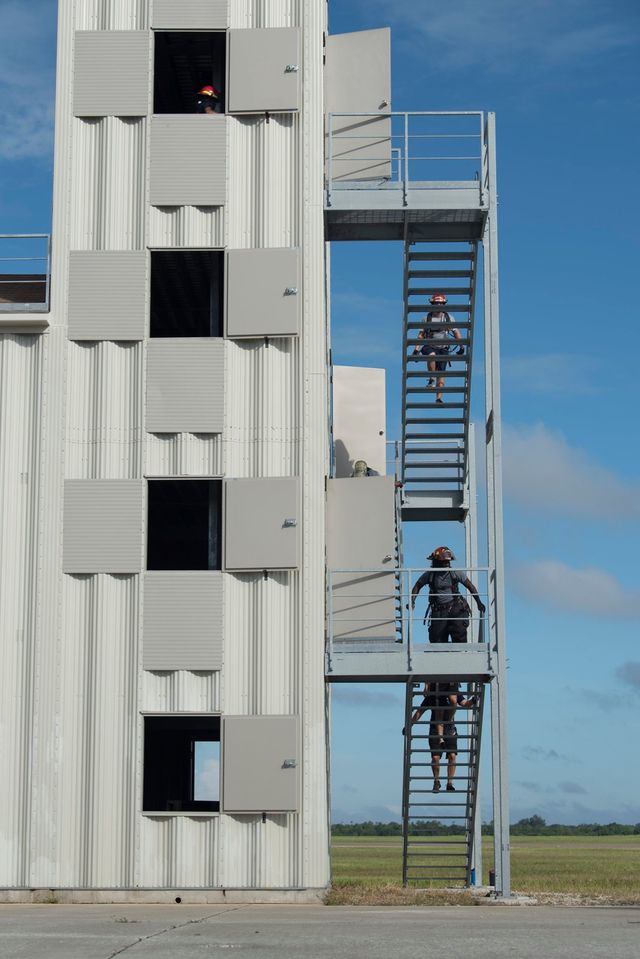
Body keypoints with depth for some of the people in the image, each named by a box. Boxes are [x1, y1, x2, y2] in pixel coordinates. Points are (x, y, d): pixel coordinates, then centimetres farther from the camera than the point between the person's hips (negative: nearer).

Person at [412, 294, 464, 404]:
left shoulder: (448, 318, 11)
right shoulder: (427, 318, 7)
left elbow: (456, 333, 12)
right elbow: (421, 335, 6)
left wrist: (461, 346, 2)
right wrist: (417, 349, -5)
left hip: (443, 348, 2)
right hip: (429, 346, -2)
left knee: (441, 373, -7)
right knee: (432, 356, -38)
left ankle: (439, 398, -6)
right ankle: (431, 379, -22)